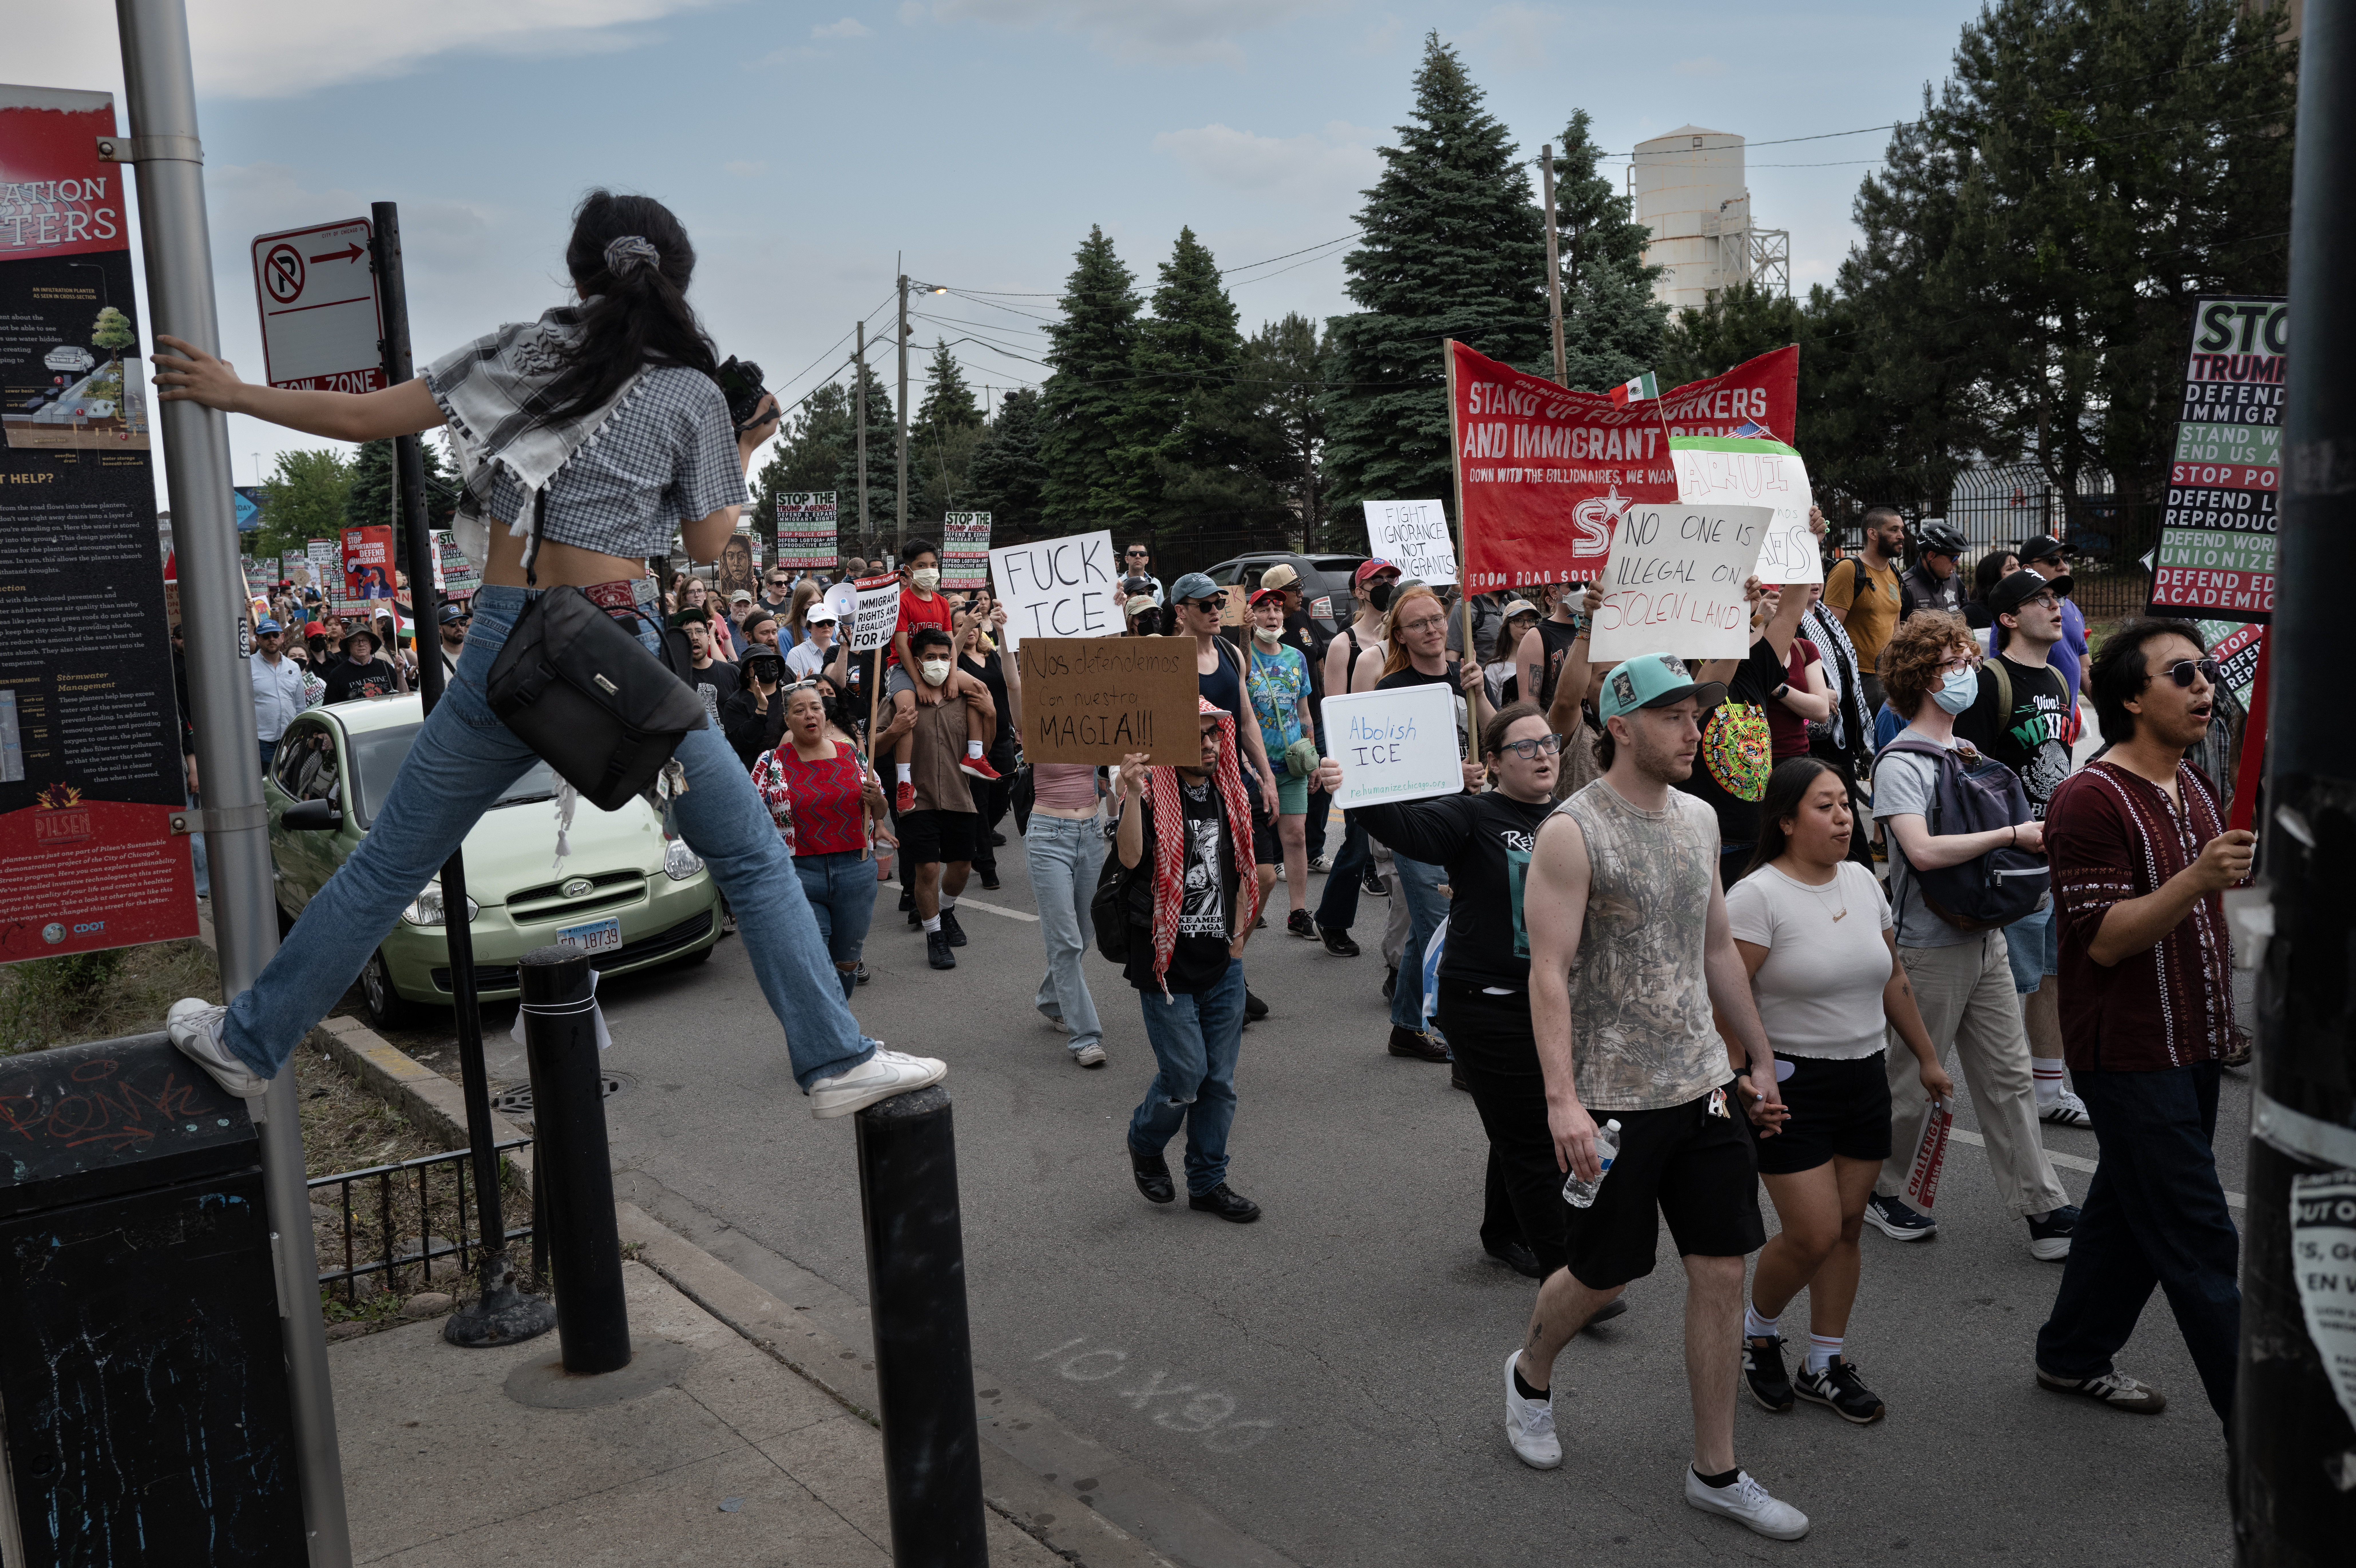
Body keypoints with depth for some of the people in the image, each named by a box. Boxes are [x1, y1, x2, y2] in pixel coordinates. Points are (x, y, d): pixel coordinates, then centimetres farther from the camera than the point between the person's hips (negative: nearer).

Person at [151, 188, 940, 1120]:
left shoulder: (526, 350, 8)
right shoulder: (693, 395, 1)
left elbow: (370, 419, 7)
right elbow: (709, 547, 6)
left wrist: (230, 393, 20)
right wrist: (742, 456, 21)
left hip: (504, 648, 2)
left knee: (390, 865, 15)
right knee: (753, 860, 8)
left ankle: (248, 1043, 28)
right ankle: (837, 1062, 6)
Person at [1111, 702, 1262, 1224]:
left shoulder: (1229, 795, 6)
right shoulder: (1153, 795, -12)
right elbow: (1130, 857, -31)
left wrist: (1237, 938, 12)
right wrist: (1132, 792, -43)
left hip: (1221, 965, 6)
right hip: (1166, 964, -6)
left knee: (1219, 1080, 9)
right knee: (1185, 1075, -4)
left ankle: (1208, 1181, 23)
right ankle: (1145, 1142, 26)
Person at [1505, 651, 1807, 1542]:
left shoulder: (1698, 819, 9)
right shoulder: (1572, 832, -14)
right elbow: (1550, 973, -18)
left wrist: (1758, 1056, 18)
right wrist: (1562, 1099, -25)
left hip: (1704, 1085, 6)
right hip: (1615, 1098, -6)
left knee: (1722, 1270, 6)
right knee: (1601, 1275, 8)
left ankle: (1716, 1473, 20)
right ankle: (1530, 1377, 39)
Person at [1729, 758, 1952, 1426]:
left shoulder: (1863, 881, 7)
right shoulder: (1757, 895, -15)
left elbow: (1893, 979, 18)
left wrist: (1926, 1056, 21)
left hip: (1865, 1076, 7)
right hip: (1791, 1085, -7)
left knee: (1847, 1225, 9)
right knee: (1814, 1234, -8)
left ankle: (1826, 1364, 23)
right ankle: (1756, 1331, 20)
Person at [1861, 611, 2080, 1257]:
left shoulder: (1968, 754, 12)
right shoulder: (1900, 764, -14)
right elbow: (1923, 851, -27)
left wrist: (2037, 839, 2)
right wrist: (2011, 834, -20)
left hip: (1985, 937, 8)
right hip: (1930, 946, -8)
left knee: (2009, 1077, 8)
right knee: (1910, 1082, 5)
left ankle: (2045, 1210, 11)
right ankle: (1877, 1191, 22)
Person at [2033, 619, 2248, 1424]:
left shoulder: (2195, 787, 12)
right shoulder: (2091, 800, -18)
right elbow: (2106, 940, -23)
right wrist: (2196, 881, -33)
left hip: (2190, 1043, 9)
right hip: (2130, 1053, -9)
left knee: (2130, 1208, 18)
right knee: (2199, 1238, -4)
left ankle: (2074, 1356, 32)